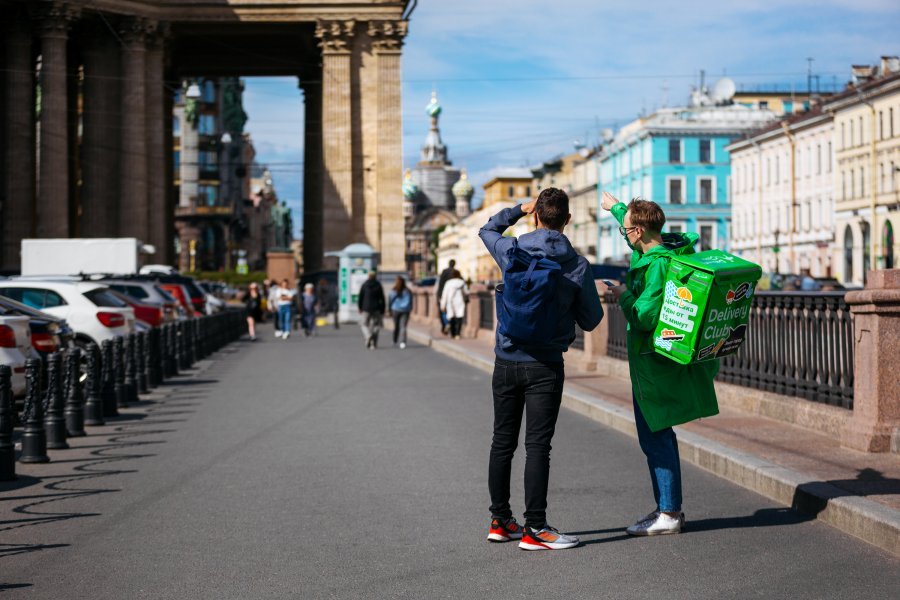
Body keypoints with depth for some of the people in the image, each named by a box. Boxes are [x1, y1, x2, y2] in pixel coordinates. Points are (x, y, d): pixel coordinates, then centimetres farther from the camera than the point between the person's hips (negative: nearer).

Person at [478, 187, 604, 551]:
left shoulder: (512, 251, -2)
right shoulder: (578, 266, -8)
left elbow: (487, 229, 22)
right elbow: (591, 321, 1)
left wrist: (520, 208, 24)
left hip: (506, 362, 3)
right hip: (544, 366, -3)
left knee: (502, 442, 12)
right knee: (537, 446, -3)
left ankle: (500, 521, 21)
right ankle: (534, 529, -4)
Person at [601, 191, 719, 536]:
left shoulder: (659, 265, -22)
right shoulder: (667, 248, 8)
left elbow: (644, 317, -28)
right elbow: (637, 235, 31)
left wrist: (623, 296, -11)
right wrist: (616, 207, 46)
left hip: (652, 363, -10)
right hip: (656, 361, 10)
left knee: (655, 438, -5)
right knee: (658, 436, 16)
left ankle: (668, 514, -1)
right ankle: (670, 508, 24)